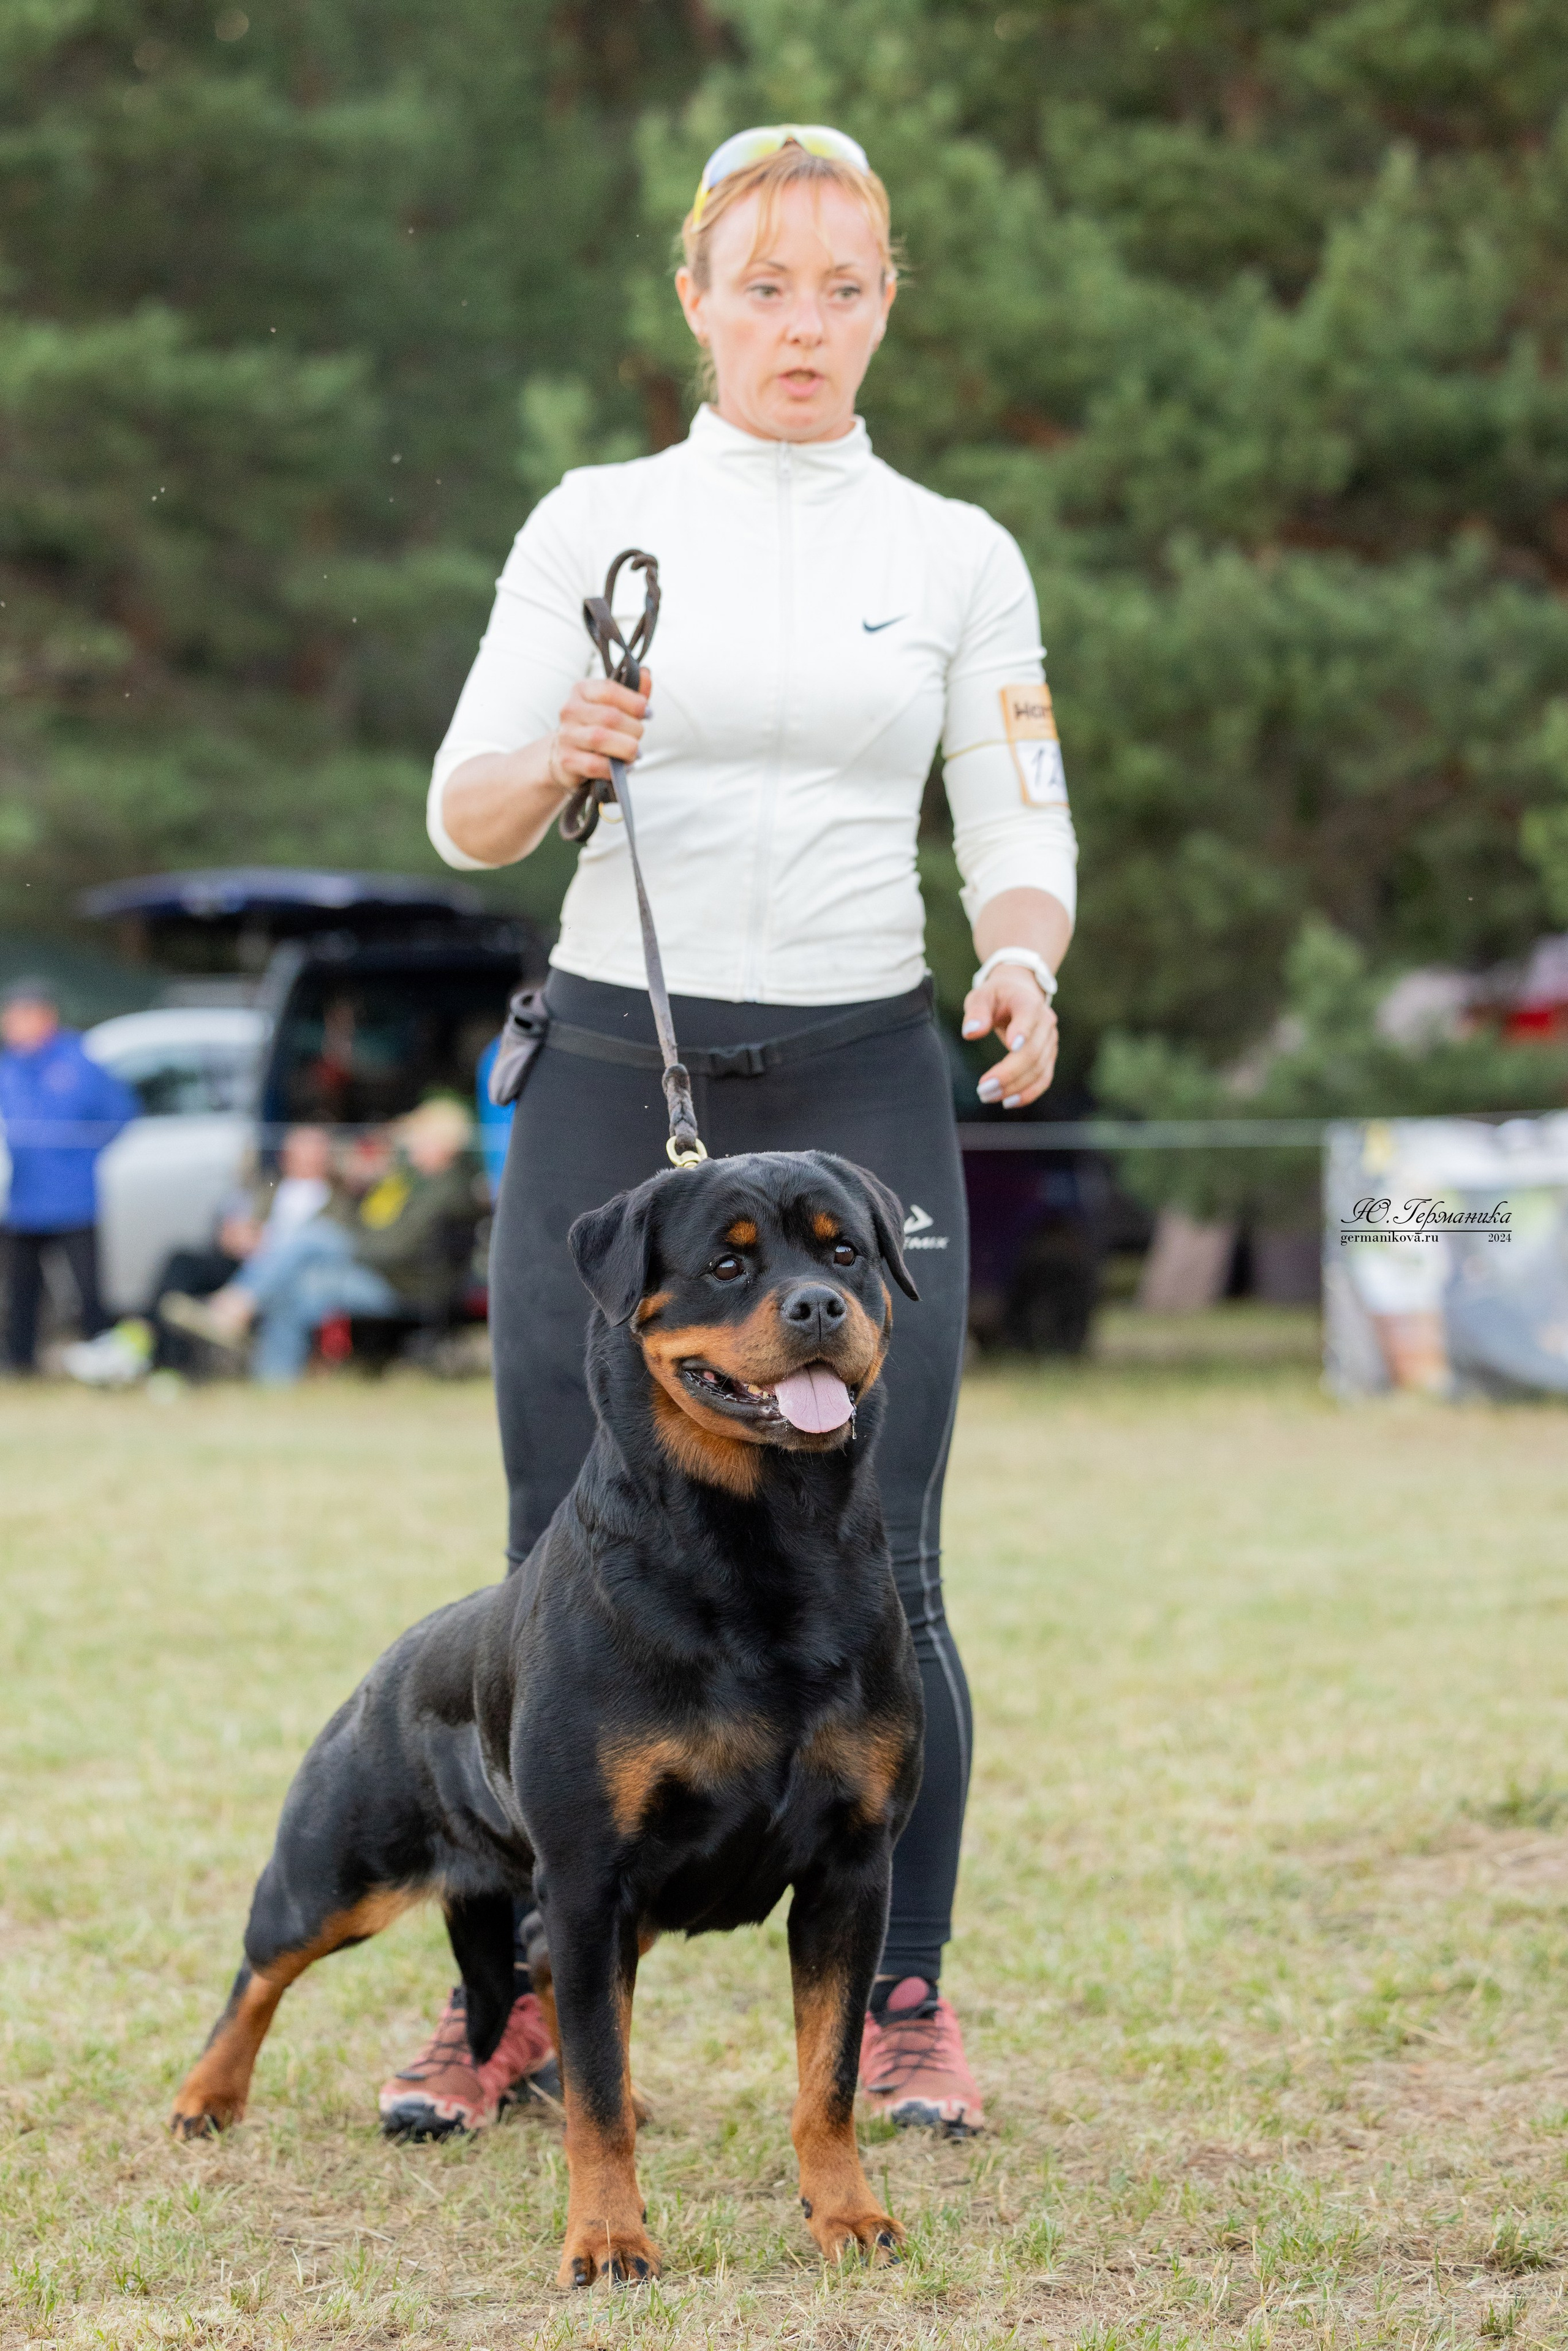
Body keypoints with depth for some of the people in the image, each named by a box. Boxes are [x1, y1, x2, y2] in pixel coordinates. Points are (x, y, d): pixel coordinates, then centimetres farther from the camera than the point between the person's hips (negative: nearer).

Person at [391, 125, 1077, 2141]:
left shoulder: (956, 554, 7)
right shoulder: (595, 524, 6)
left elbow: (1021, 836, 4)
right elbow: (464, 817, 0)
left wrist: (1022, 964, -18)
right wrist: (558, 759, -23)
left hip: (858, 1086, 0)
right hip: (614, 1071, 0)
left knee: (875, 1573, -4)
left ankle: (904, 2006, 8)